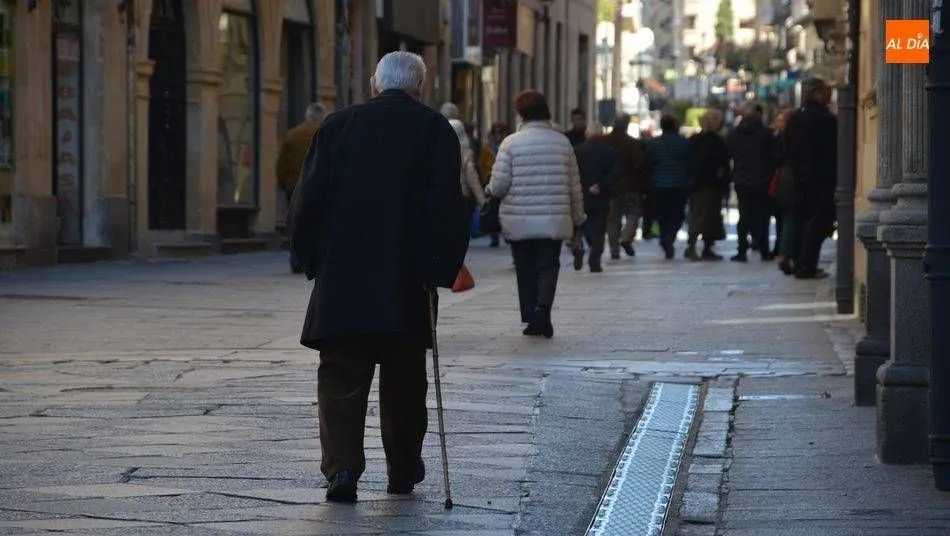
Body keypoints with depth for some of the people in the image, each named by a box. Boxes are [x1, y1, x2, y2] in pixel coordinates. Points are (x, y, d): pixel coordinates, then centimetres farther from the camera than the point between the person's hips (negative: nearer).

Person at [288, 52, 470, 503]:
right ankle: (403, 472, 22)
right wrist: (440, 270, -3)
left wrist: (313, 260, 11)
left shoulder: (338, 125, 4)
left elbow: (309, 199, 2)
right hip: (407, 284, 0)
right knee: (404, 381, 14)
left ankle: (342, 467, -12)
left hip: (342, 280, 0)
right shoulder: (435, 130, 0)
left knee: (341, 379, 2)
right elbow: (446, 206, -7)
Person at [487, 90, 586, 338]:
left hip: (519, 220, -1)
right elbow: (574, 186, 8)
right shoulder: (562, 142, 3)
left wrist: (490, 190, 15)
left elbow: (499, 185, -8)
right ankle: (543, 307, -19)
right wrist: (578, 216, 20)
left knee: (526, 270, 10)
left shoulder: (511, 143, -7)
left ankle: (532, 320, 12)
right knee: (548, 266, 6)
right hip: (554, 220, 1)